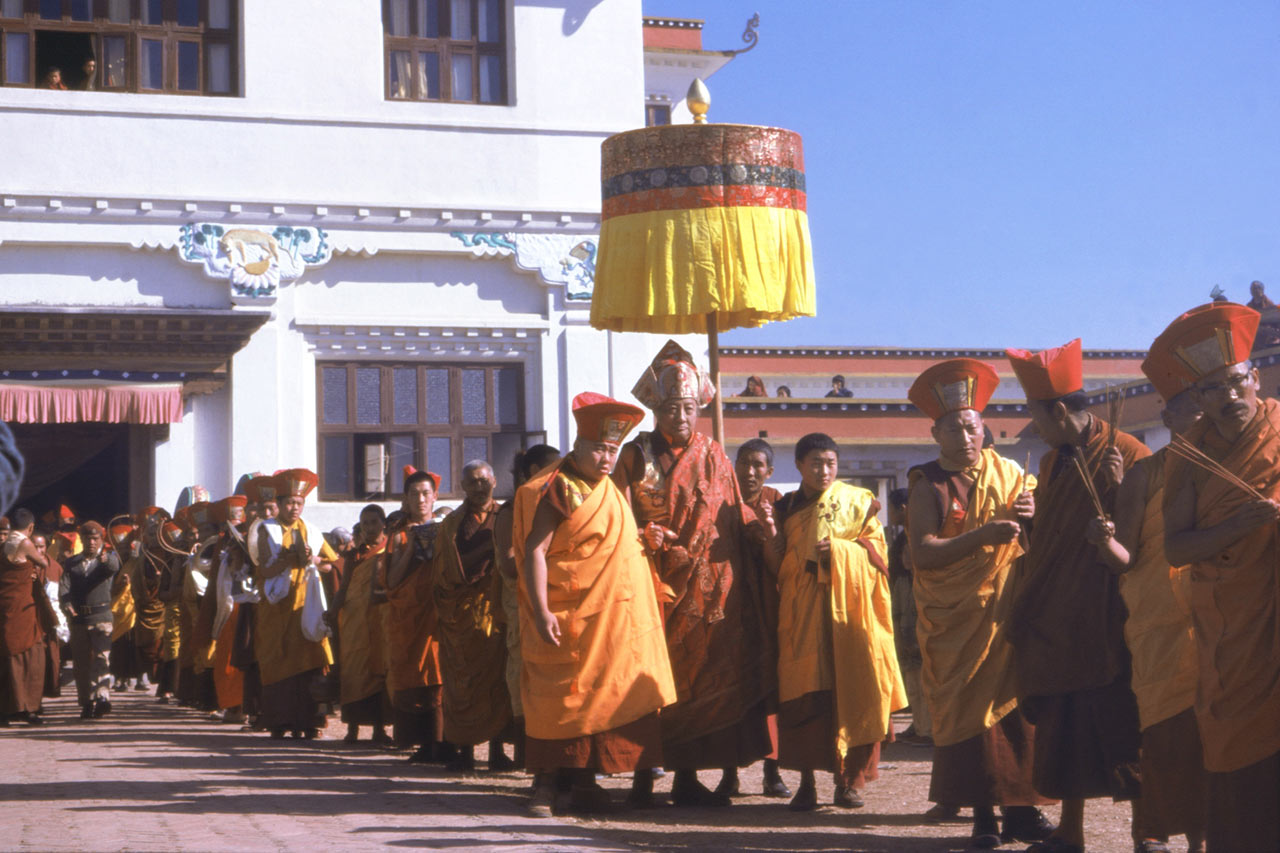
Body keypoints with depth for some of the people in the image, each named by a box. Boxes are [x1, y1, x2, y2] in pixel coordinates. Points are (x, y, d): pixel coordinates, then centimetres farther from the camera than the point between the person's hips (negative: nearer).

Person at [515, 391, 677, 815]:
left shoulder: (612, 491, 16)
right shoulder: (558, 490, -9)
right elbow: (534, 551, -16)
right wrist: (540, 612, -23)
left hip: (613, 618, 8)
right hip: (569, 618, -8)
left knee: (602, 695, 8)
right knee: (564, 695, -5)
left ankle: (584, 780, 15)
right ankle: (548, 783, 2)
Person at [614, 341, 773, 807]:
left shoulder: (713, 456, 11)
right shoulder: (635, 455, 5)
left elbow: (732, 517, 10)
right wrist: (647, 536, -18)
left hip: (706, 588, 2)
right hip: (653, 586, -2)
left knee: (699, 676, 2)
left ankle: (686, 777, 10)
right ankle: (644, 774, 3)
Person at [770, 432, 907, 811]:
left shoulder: (856, 501, 9)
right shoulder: (785, 507, 13)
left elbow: (875, 549, 3)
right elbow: (778, 564, 14)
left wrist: (839, 549, -12)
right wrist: (773, 548, -6)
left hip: (847, 607, -1)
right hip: (802, 610, 1)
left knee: (849, 690, -4)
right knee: (804, 693, -6)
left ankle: (846, 780, 5)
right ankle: (806, 782, -1)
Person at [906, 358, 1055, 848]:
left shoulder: (1010, 475, 10)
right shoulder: (928, 486, 1)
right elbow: (924, 553, -12)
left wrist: (1032, 516, -8)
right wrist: (982, 536, -22)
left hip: (1010, 614, 2)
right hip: (954, 620, -2)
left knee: (1018, 707, -1)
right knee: (967, 711, -3)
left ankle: (1021, 808, 6)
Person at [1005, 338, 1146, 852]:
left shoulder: (1125, 454, -9)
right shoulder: (1053, 463, 14)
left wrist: (1116, 492, -24)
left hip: (1106, 624, -7)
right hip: (1055, 623, 7)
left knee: (1121, 734, -4)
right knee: (1064, 732, 11)